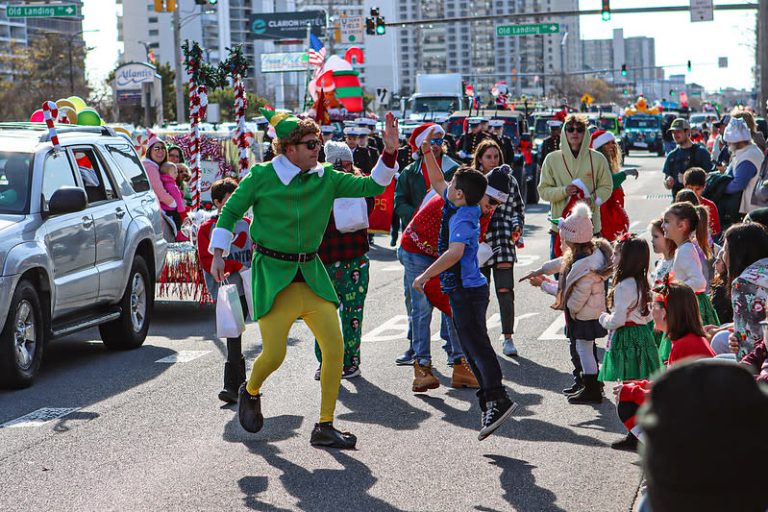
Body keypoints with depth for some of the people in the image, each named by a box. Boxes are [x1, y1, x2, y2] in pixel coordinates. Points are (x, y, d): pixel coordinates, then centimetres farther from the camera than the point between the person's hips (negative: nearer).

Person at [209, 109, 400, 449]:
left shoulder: (325, 178, 3)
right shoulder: (261, 177, -7)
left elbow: (371, 186, -1)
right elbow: (231, 211, 3)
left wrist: (390, 152, -14)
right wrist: (218, 254, -3)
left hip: (311, 274, 4)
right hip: (273, 276, -4)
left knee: (335, 347, -6)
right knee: (274, 355, -7)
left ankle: (325, 427, 4)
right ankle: (250, 392, 30)